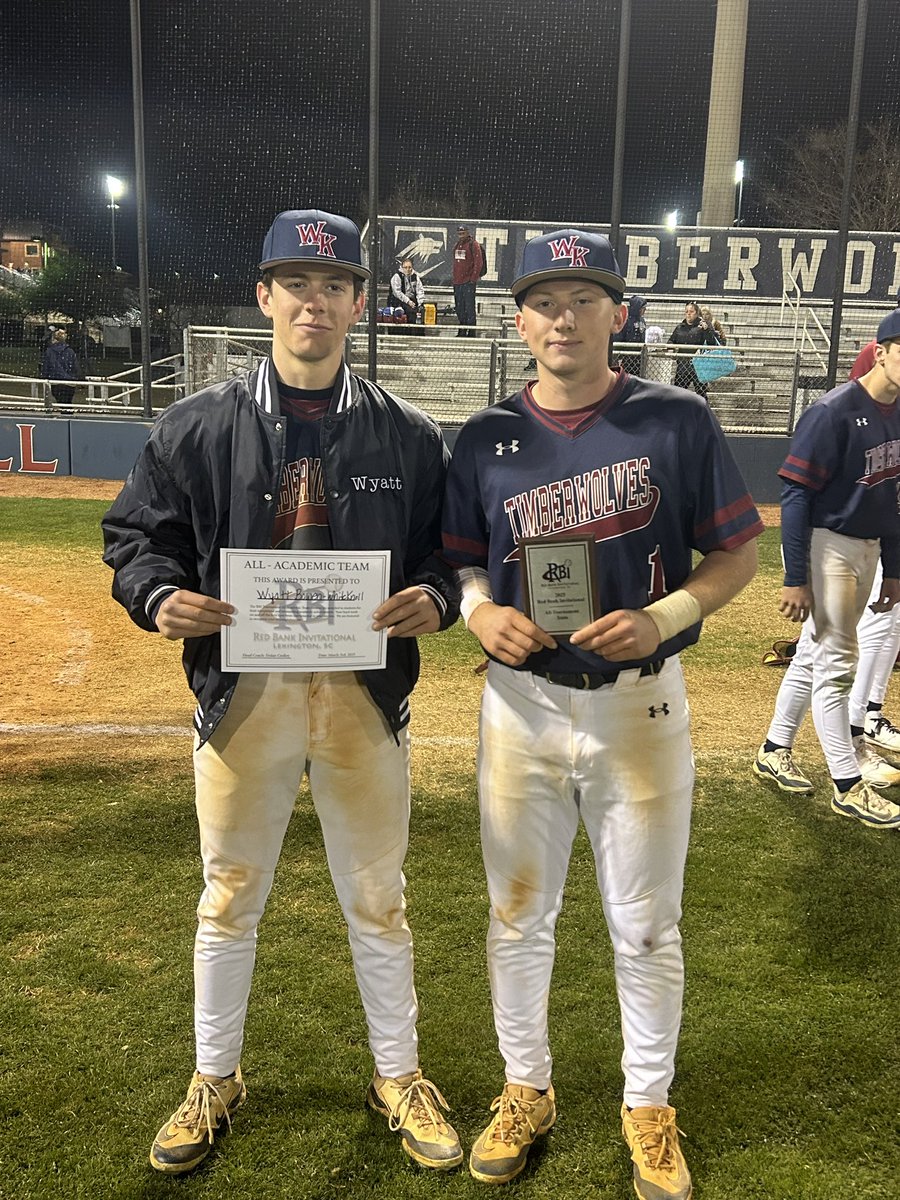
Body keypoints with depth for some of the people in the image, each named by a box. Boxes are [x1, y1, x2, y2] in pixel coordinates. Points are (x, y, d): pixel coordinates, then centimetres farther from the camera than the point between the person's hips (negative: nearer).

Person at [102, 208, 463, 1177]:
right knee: (229, 897, 15)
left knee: (375, 897, 14)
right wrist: (160, 597, -14)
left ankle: (396, 1076, 36)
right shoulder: (197, 426, 0)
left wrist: (434, 599, -14)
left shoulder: (407, 435, 1)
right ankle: (215, 1080, 38)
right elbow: (136, 533, 6)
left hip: (364, 690, 0)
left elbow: (450, 547, 7)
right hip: (243, 688, 0)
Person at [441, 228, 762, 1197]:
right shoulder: (485, 438, 2)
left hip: (640, 705, -2)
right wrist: (480, 611, -12)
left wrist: (663, 617, -18)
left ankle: (649, 1104, 36)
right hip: (521, 704, 2)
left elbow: (737, 552, -1)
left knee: (646, 926, 12)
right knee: (517, 916, 15)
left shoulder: (677, 422, -5)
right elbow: (459, 561, 10)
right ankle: (526, 1088, 39)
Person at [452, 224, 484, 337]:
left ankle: (471, 331, -6)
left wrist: (473, 278, -14)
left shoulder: (473, 245, -5)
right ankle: (462, 331, 18)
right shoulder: (457, 245, 17)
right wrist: (454, 278, 16)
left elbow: (479, 263, -10)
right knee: (459, 307, 10)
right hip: (457, 281, 8)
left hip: (468, 281, -7)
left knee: (469, 306, -8)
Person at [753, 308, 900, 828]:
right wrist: (795, 579, -20)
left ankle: (775, 751, 30)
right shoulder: (835, 411, -17)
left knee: (815, 654, 16)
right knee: (836, 663, -2)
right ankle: (849, 785, 9)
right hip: (826, 545, -8)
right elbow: (796, 496, -18)